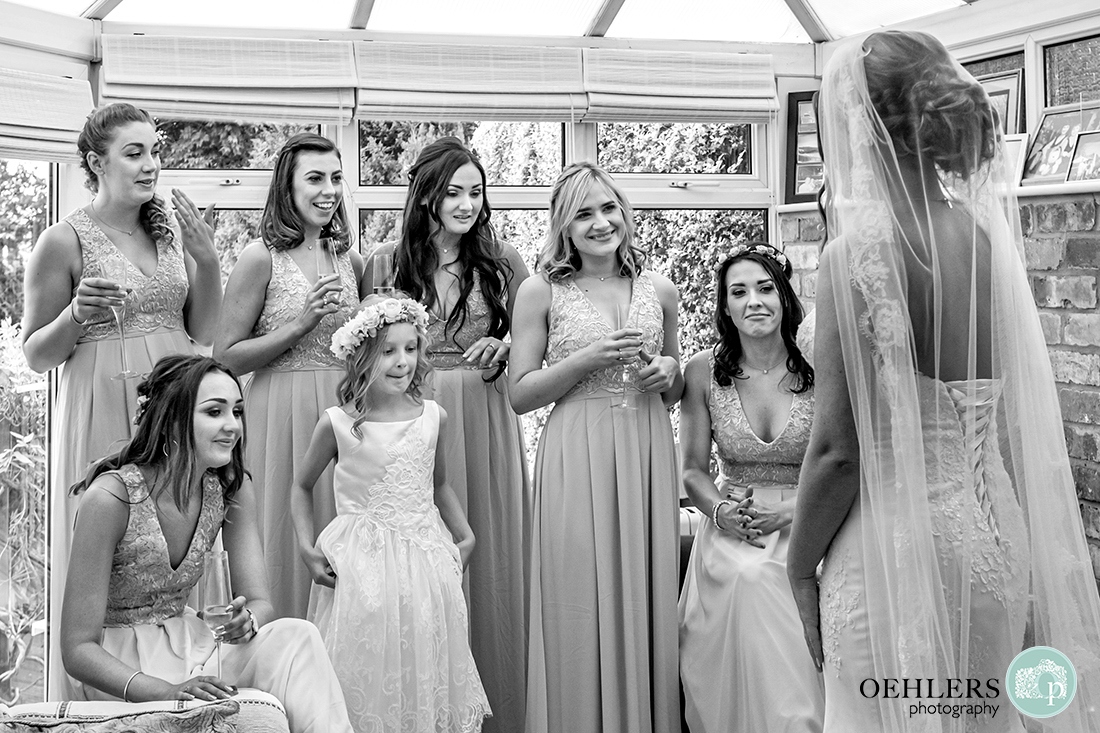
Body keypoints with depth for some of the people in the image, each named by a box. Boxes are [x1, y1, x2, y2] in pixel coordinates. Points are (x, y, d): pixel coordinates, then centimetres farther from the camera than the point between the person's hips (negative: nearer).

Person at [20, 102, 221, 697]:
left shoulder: (172, 231, 9)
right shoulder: (64, 242, -5)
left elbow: (203, 333, 12)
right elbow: (34, 355, 0)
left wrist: (207, 261, -1)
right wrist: (77, 314, -19)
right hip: (104, 417, -4)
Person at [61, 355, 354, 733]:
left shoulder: (230, 488, -4)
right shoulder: (110, 498, -22)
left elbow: (260, 602, -5)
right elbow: (78, 649, -21)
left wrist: (247, 620, -29)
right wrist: (167, 692, -35)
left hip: (187, 643, 6)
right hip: (117, 670, -5)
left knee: (296, 637, -23)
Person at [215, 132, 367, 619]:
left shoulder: (350, 260, 12)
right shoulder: (261, 258, -5)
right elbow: (225, 357, -8)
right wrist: (300, 324, -14)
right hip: (280, 413, -5)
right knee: (285, 543, 0)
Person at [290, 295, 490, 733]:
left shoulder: (433, 417, 3)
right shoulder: (337, 423, -5)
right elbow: (301, 487, 8)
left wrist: (465, 535, 8)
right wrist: (306, 546, -2)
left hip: (426, 558, 3)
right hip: (359, 562, -2)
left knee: (425, 667, 6)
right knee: (367, 672, -1)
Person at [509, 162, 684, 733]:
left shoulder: (659, 290, 10)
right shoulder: (541, 291, 0)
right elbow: (520, 394, -3)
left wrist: (669, 371, -1)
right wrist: (589, 359, -13)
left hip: (648, 458, 3)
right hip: (576, 463, -3)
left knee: (646, 606, 6)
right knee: (581, 613, -1)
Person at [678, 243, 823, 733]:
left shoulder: (818, 368, -3)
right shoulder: (704, 372, 2)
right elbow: (693, 468, 8)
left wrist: (795, 512, -15)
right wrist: (720, 510, -13)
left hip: (808, 527, -1)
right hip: (731, 526, 1)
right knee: (748, 580, -31)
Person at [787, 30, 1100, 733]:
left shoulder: (860, 251, -17)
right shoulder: (988, 235, 1)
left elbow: (838, 448, -17)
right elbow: (1015, 420, 8)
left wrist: (800, 565, -3)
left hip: (898, 541, -6)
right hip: (994, 535, 6)